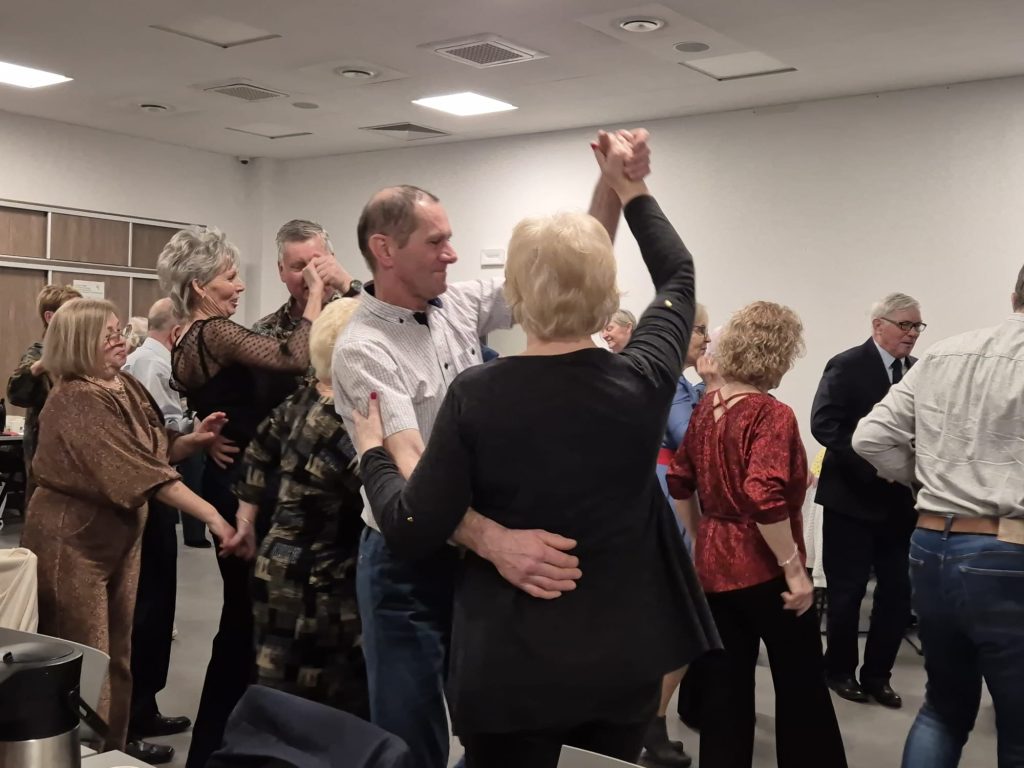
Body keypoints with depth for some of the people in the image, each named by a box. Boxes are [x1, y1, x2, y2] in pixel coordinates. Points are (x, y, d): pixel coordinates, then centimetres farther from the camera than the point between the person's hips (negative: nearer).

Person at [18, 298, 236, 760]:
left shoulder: (128, 387, 3)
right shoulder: (76, 401, -23)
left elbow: (157, 451, 10)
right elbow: (140, 469, -30)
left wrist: (195, 439, -12)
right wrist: (211, 515, -33)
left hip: (119, 533, 8)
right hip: (72, 539, -8)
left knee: (117, 651, 17)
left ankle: (113, 743, 30)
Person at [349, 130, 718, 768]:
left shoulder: (476, 396, -18)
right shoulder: (644, 382, -10)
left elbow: (413, 535, -12)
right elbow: (679, 278, 10)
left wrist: (371, 455, 5)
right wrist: (630, 189, 21)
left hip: (512, 665, -2)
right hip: (626, 656, 3)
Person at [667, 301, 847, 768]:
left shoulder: (706, 408, 5)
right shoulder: (772, 414, -17)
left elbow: (679, 480, 12)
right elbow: (765, 498, -27)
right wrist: (793, 567, -20)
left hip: (713, 566, 7)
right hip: (763, 569, -7)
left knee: (724, 682, 13)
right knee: (800, 684, 9)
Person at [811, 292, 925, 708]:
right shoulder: (847, 366, -9)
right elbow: (823, 424, -19)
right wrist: (873, 461, -25)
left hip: (900, 498, 6)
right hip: (853, 496, -5)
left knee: (898, 591, 8)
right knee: (847, 591, 6)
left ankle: (877, 674, 24)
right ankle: (841, 670, 24)